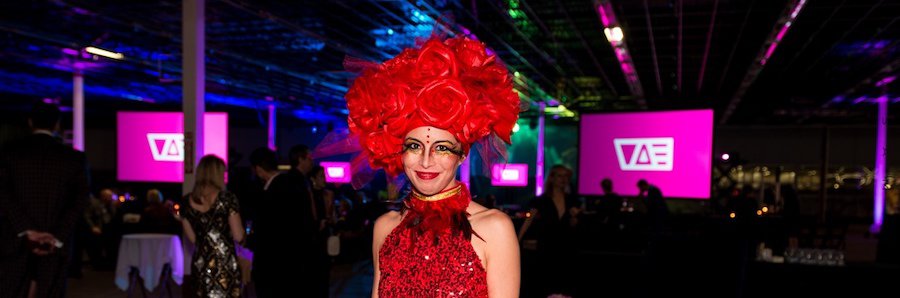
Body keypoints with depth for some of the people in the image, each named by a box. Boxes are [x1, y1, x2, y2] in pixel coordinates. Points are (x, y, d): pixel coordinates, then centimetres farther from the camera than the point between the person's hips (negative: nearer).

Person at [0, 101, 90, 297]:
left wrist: (27, 231, -8)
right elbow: (79, 203, -5)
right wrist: (57, 239, -7)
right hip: (54, 245, 0)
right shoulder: (75, 158, 2)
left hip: (16, 242, 1)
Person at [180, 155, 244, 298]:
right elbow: (238, 237, -10)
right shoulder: (227, 199, -11)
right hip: (225, 266, -4)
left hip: (200, 264, 5)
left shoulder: (188, 201, 2)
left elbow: (192, 238, 8)